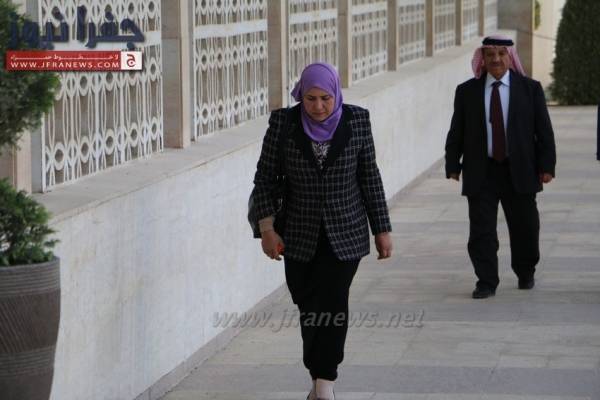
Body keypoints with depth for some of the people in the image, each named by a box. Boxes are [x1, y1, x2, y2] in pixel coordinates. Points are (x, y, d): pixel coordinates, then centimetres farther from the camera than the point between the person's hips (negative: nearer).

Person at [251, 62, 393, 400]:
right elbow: (265, 177, -1)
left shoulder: (357, 121, -5)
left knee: (332, 304, -13)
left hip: (346, 233, -1)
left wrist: (382, 229, 3)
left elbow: (370, 178, 2)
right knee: (308, 306, 7)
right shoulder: (283, 123, -6)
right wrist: (266, 226, -11)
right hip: (300, 234, 1)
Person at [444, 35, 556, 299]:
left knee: (524, 227, 9)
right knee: (481, 230, -4)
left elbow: (544, 131, 3)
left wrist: (546, 166, -4)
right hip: (481, 173, 0)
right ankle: (486, 283, 3)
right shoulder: (467, 91, 5)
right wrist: (453, 165, 0)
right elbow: (456, 132, 7)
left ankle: (525, 274, 31)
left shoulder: (530, 89, 3)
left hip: (519, 172, 0)